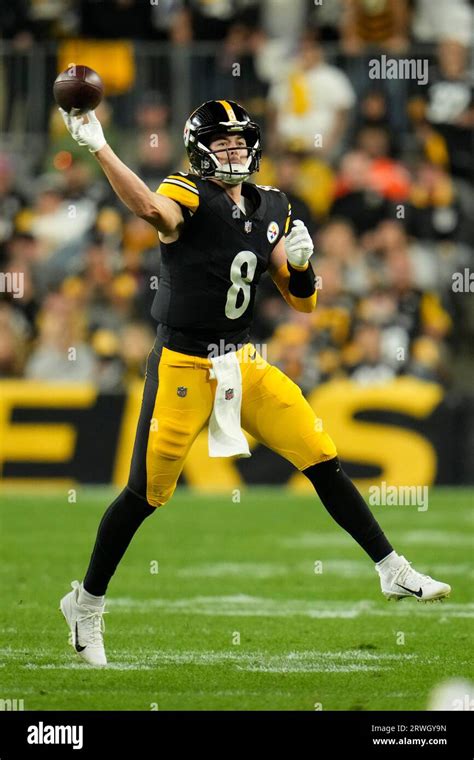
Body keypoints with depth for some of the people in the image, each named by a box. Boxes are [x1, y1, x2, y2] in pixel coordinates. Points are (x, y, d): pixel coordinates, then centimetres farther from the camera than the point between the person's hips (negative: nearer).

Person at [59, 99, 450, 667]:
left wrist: (300, 261, -11)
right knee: (147, 492, 0)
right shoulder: (189, 197, -14)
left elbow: (302, 302, 11)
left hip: (242, 362, 6)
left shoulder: (270, 209, 7)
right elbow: (151, 208, -41)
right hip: (182, 365, -6)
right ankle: (87, 603, 18)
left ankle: (393, 572, 11)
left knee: (322, 460, 2)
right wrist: (96, 146, -55)